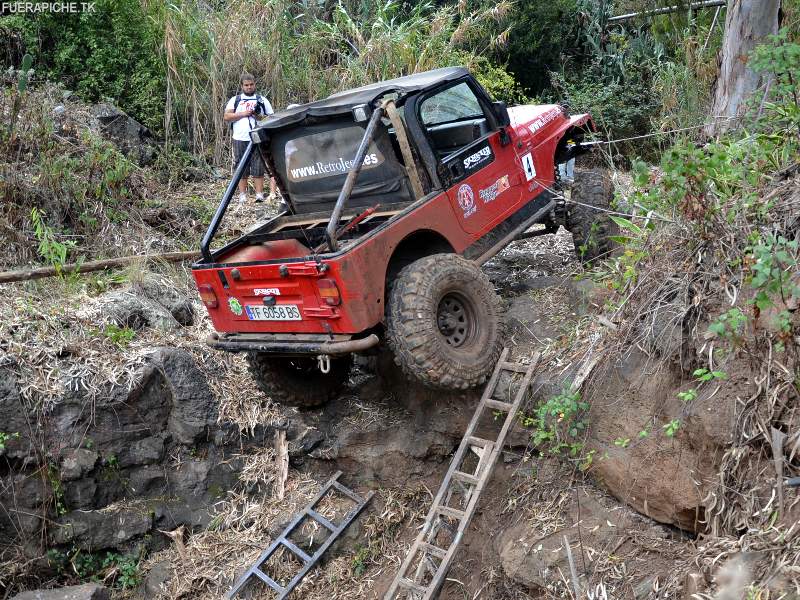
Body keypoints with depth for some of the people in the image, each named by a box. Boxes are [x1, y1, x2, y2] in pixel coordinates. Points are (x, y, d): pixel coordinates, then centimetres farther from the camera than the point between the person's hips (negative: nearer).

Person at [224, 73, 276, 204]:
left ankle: (259, 194, -4)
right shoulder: (235, 100, 14)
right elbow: (227, 117, 2)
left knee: (258, 168, -5)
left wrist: (260, 116, -8)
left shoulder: (262, 100, 15)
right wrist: (244, 113, -7)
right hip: (240, 139, 1)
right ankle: (242, 195, 6)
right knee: (241, 169, 2)